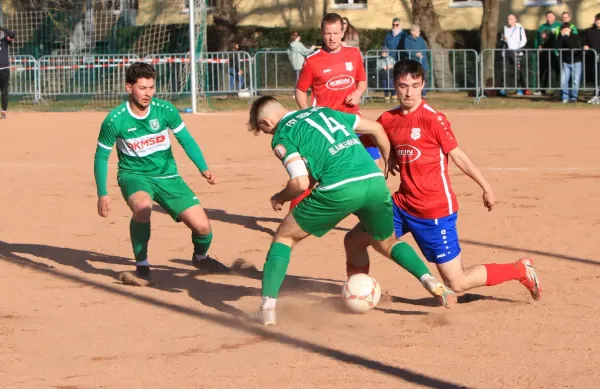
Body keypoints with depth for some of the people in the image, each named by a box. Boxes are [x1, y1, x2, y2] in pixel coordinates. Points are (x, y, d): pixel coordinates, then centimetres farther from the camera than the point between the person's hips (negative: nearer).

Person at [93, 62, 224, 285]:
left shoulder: (165, 110, -11)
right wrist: (102, 194, -8)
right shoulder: (115, 120, -16)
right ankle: (142, 268, -20)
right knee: (142, 206, -38)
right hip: (134, 175, -3)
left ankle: (200, 257, 29)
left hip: (167, 175, 3)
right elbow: (101, 157, -4)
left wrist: (203, 169, -11)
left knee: (203, 227, -8)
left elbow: (186, 140, 2)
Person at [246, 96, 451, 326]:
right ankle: (428, 279, 6)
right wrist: (389, 162, 44)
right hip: (376, 181, 6)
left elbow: (301, 183, -5)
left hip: (340, 189, -5)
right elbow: (376, 128, 29)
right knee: (387, 243, 30)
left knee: (285, 237, 14)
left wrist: (280, 198, 16)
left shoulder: (281, 136, 7)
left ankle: (268, 307, 2)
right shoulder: (323, 111, 26)